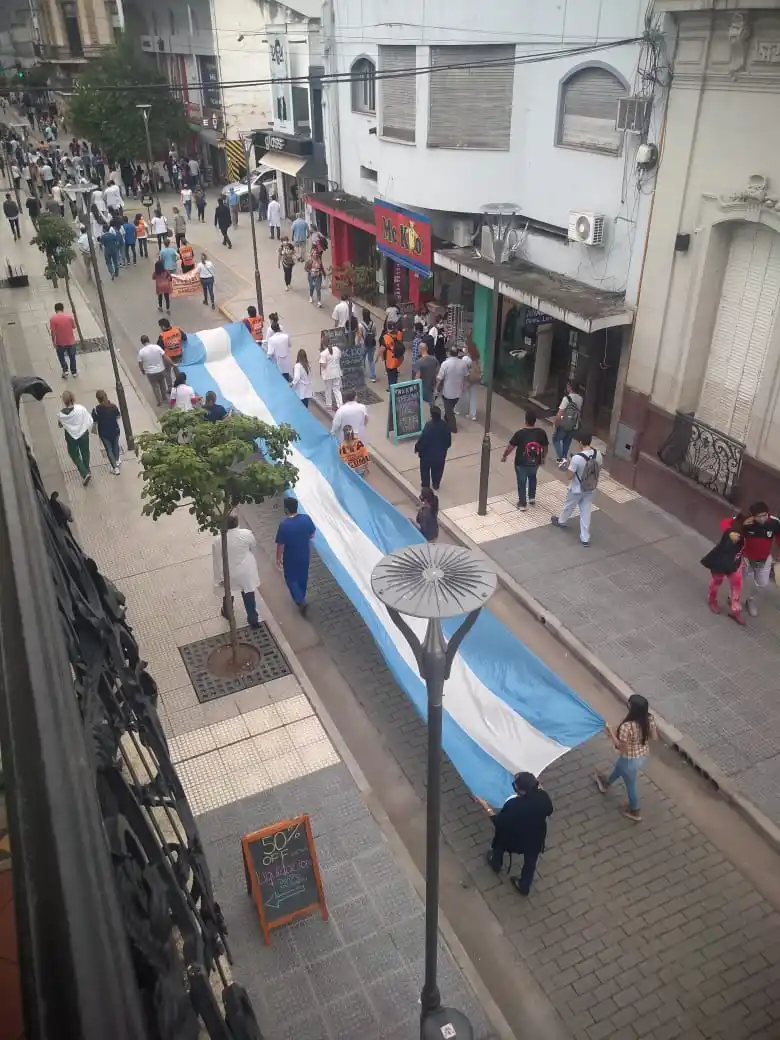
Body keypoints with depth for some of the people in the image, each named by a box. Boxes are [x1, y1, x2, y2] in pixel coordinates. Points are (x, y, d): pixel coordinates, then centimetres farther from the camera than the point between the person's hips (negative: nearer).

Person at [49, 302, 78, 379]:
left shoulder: (53, 318, -15)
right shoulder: (69, 315, -10)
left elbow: (53, 332, -14)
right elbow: (74, 327, 1)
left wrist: (53, 342, -3)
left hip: (60, 343, -2)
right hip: (71, 341, 2)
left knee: (61, 357, 23)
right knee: (72, 357, 21)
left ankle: (65, 371, 23)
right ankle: (74, 372, 32)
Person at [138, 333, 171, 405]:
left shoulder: (141, 352, -15)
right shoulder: (157, 347, -13)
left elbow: (140, 364, -8)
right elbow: (165, 358, -10)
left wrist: (142, 371, 11)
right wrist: (167, 366, 5)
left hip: (150, 373, -1)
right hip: (161, 370, 2)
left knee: (155, 387, 18)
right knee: (162, 384, 25)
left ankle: (159, 401, 28)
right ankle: (164, 398, 42)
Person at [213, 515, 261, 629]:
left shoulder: (218, 540, -22)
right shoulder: (246, 534, -20)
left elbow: (217, 561, -13)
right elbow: (254, 547, 0)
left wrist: (219, 578, 0)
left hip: (229, 573, 0)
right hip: (246, 571, 0)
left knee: (228, 593, 28)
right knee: (248, 595, 18)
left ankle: (227, 612, 52)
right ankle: (253, 620, 29)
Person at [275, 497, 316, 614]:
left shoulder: (284, 525, -28)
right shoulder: (306, 518, -16)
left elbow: (280, 544, -19)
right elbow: (312, 534, 0)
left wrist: (278, 558, -4)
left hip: (291, 558, -4)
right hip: (305, 555, 4)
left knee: (291, 579, 17)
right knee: (303, 576, 25)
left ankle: (301, 601, 10)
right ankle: (301, 597, 44)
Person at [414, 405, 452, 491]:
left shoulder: (428, 426, -29)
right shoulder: (445, 425, -13)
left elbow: (422, 439, -22)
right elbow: (449, 440, -1)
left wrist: (417, 448, -6)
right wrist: (445, 447, 17)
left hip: (428, 452, -4)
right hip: (441, 452, 4)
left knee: (425, 469, 19)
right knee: (437, 469, 22)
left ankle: (425, 484, 31)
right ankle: (436, 485, 36)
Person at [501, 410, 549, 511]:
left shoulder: (520, 433, -23)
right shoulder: (541, 433, -14)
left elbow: (510, 447, -13)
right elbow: (545, 447, 0)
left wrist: (504, 456, 5)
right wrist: (543, 458, 18)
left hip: (521, 463, -3)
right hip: (535, 462, 3)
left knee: (522, 482, 17)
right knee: (532, 477, 32)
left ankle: (523, 504, 28)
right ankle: (532, 498, 43)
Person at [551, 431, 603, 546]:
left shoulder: (577, 458, -31)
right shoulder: (598, 454, -13)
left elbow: (569, 476, -22)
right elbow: (599, 468, 3)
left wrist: (569, 466, -4)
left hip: (576, 490, -4)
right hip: (591, 489, 4)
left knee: (568, 506, 25)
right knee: (586, 512, 17)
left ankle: (561, 521, 54)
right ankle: (585, 538, 23)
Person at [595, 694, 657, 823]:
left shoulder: (627, 726, -39)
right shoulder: (650, 719, -20)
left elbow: (621, 748, -26)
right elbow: (654, 737, -2)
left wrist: (611, 733, -17)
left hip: (630, 760, -6)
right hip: (644, 757, 7)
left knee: (631, 784, 24)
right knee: (619, 768, 35)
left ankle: (634, 811, 49)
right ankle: (606, 784, 64)